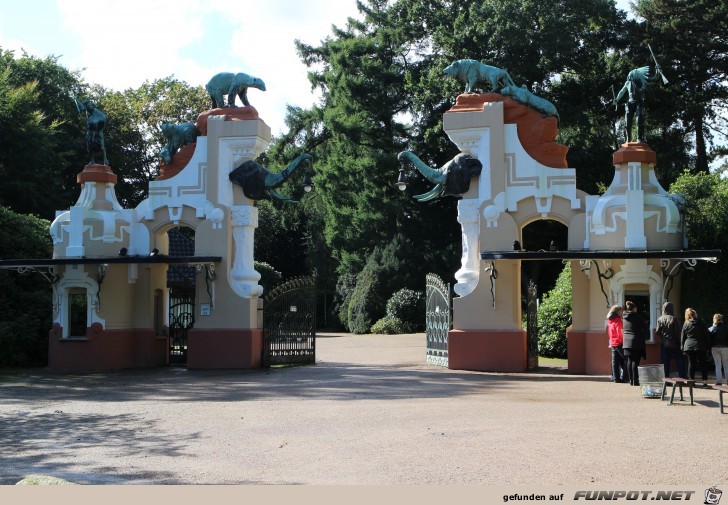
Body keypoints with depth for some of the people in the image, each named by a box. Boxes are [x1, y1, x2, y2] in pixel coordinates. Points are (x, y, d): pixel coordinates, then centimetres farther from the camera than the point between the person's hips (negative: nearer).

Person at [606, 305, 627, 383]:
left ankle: (616, 378, 7)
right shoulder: (618, 321, -13)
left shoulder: (609, 321, 12)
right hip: (619, 343, -8)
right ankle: (623, 378, -5)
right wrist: (624, 341, -10)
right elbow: (620, 333, -17)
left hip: (613, 343, 8)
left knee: (615, 361, 8)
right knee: (625, 360, -2)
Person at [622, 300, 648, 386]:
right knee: (635, 361, -5)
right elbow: (645, 327, -3)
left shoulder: (623, 318, 7)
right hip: (637, 342, -5)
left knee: (629, 361, 9)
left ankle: (631, 380, 12)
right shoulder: (637, 317, -10)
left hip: (627, 342, 6)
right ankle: (635, 381, -6)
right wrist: (644, 337, 11)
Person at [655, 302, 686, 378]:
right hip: (673, 344, -3)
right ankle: (682, 376, 1)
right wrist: (679, 342, 0)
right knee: (680, 360, 6)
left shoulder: (660, 319, -3)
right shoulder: (673, 319, -10)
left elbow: (657, 331, -3)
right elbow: (677, 332, -9)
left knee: (665, 363, 7)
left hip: (664, 344, 3)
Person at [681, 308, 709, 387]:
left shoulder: (685, 325, 1)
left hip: (689, 347, 0)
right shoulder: (701, 324, 1)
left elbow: (682, 338, 4)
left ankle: (691, 380, 6)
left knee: (691, 364, 5)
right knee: (703, 364, 5)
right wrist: (706, 347, 9)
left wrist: (683, 348, 11)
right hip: (700, 347, 0)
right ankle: (705, 382, 2)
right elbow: (706, 335, 3)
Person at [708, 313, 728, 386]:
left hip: (715, 348, 0)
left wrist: (709, 350, 5)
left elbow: (709, 341, -1)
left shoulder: (711, 329, -3)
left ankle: (719, 381, 0)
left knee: (717, 365, 4)